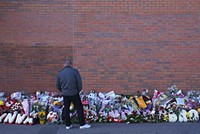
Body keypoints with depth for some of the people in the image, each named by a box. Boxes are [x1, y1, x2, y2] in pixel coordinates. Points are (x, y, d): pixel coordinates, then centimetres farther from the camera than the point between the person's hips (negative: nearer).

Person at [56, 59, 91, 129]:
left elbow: (57, 85, 7)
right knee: (79, 108, 6)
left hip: (65, 94, 3)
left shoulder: (60, 73, 2)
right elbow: (79, 83, -6)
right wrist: (78, 91, 10)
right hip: (74, 93, -3)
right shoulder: (75, 71, -8)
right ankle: (82, 124, 8)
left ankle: (68, 125, 19)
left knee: (66, 109, 14)